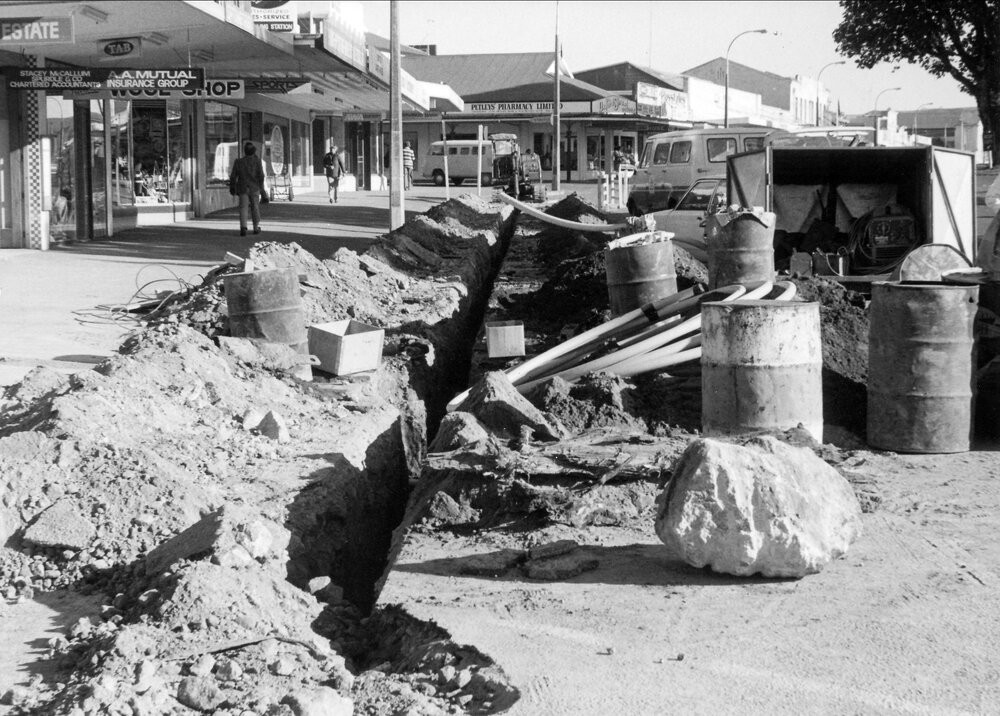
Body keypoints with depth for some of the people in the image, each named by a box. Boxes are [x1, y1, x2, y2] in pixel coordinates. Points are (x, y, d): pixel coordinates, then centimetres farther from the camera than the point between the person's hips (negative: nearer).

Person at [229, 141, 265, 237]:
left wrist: (232, 188, 11)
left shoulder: (238, 162, -4)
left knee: (243, 208, -1)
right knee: (255, 208, 14)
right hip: (254, 188, 0)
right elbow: (261, 175, -11)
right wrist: (260, 186, 6)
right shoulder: (257, 161, -7)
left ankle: (243, 227, -22)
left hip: (243, 189, 0)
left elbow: (233, 177, -2)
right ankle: (256, 228, 23)